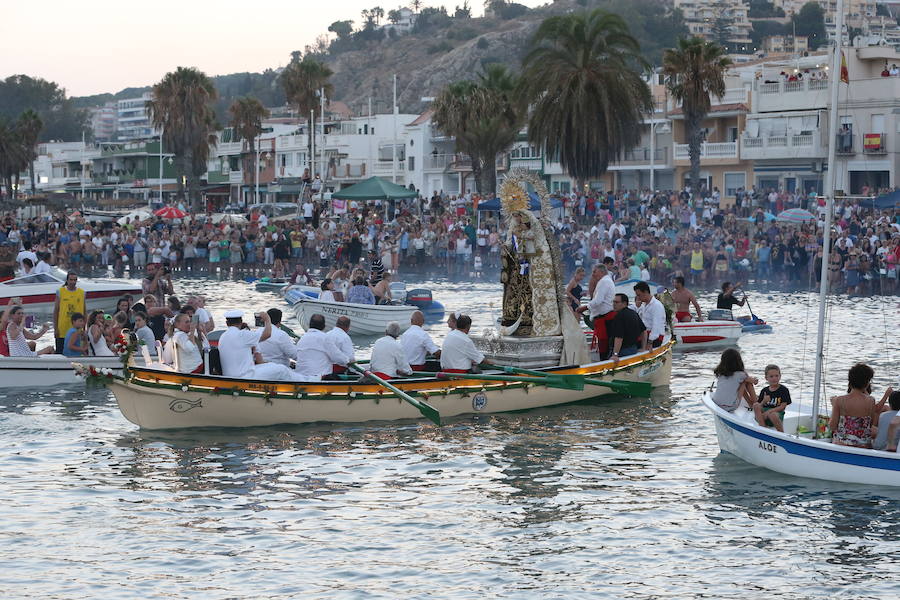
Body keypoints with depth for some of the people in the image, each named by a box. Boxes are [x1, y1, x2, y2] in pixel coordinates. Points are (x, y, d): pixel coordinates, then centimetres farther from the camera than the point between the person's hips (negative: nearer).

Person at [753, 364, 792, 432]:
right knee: (756, 406, -26)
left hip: (777, 413, -4)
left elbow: (783, 406, -7)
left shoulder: (784, 390, 2)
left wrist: (769, 411, -17)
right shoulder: (764, 391, 13)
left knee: (772, 415, -40)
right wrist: (764, 401, -13)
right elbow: (760, 406, 10)